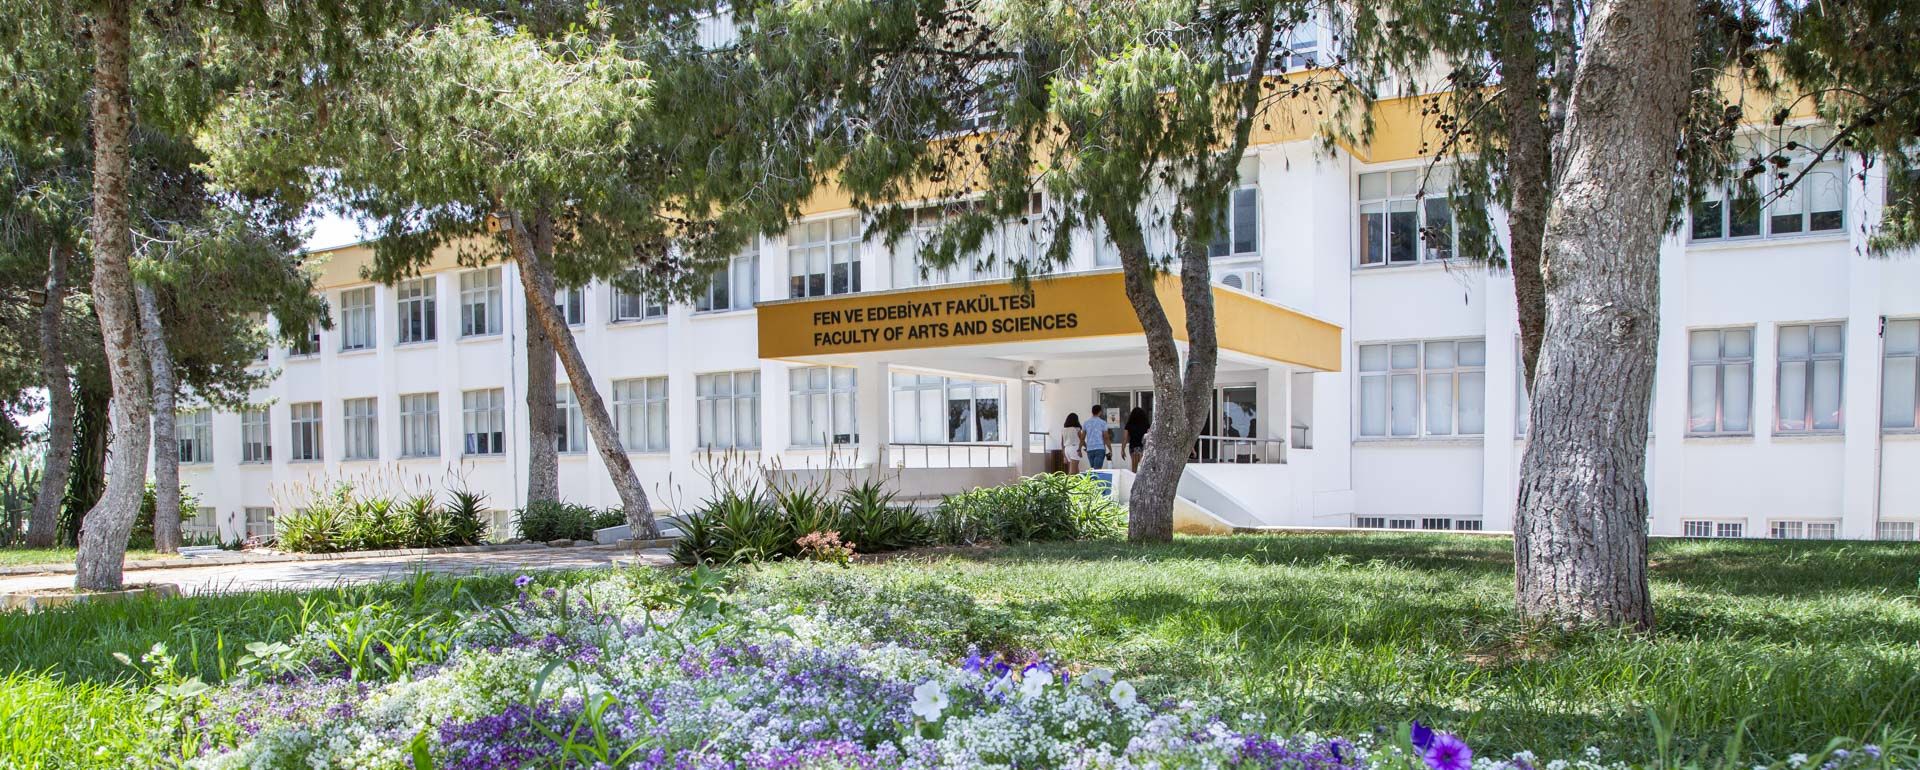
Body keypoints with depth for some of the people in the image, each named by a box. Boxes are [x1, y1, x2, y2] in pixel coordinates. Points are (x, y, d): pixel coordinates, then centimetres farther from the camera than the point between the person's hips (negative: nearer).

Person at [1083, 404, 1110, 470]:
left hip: (1089, 449, 4)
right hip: (1100, 448, -4)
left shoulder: (1086, 422, 9)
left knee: (1092, 469, 11)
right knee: (1097, 469, -10)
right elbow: (1106, 438, -5)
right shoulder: (1103, 422, -2)